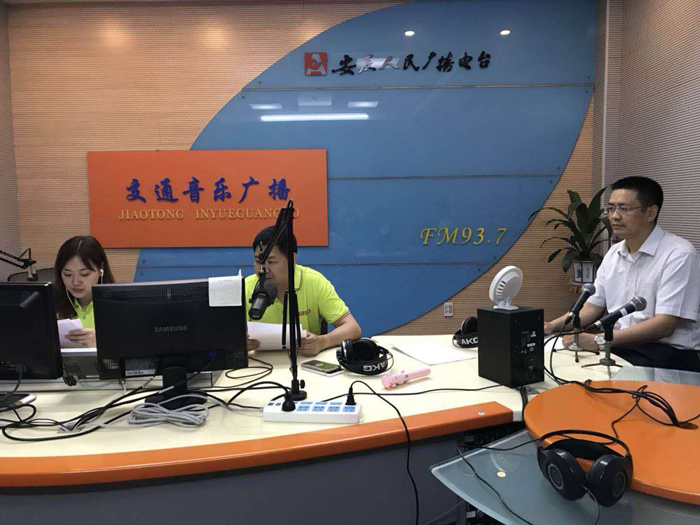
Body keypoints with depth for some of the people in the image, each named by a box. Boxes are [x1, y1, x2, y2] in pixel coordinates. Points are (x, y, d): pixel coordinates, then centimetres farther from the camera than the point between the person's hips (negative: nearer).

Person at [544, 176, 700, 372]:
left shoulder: (678, 255, -12)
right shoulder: (613, 253, 11)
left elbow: (665, 324, -21)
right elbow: (592, 307, 15)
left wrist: (598, 340, -29)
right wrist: (553, 326, -2)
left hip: (670, 353, -6)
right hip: (620, 346, 6)